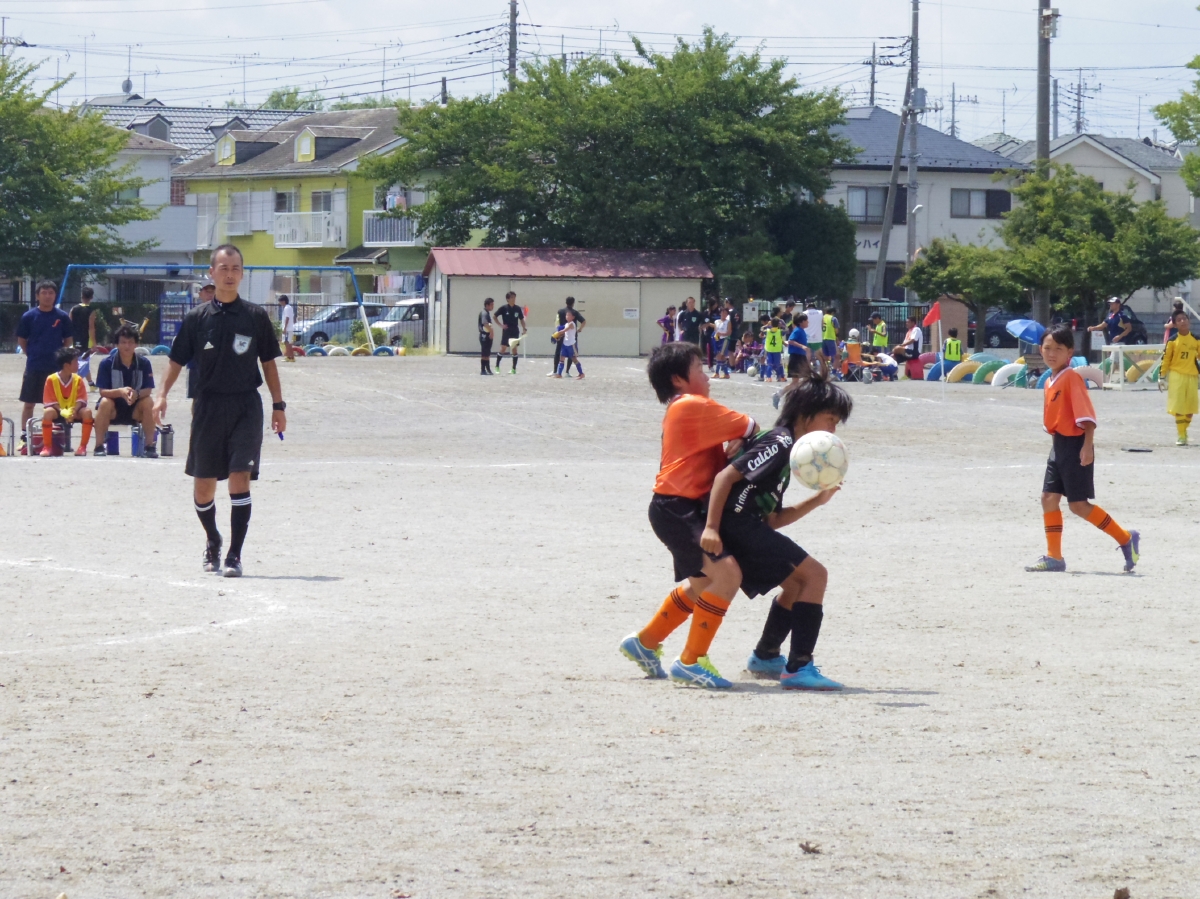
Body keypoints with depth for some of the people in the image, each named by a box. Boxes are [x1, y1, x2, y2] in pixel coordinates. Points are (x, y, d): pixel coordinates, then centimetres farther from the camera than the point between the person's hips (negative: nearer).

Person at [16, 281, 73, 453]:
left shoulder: (62, 317, 0)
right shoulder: (29, 317, -1)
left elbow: (68, 341, 10)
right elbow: (21, 341, 7)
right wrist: (33, 355, 3)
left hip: (57, 368, 0)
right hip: (34, 367, 0)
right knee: (28, 403, 3)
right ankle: (25, 438, 9)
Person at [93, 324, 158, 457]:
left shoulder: (144, 363, -8)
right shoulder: (107, 363, -12)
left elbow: (148, 390, -11)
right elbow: (102, 391, -16)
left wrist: (136, 394, -35)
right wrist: (120, 391, -37)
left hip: (135, 411, 2)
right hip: (113, 410, -2)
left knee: (148, 402, -27)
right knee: (105, 403, -33)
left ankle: (150, 445, -18)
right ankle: (99, 446, -26)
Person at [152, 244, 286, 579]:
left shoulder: (256, 316, 3)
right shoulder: (196, 318, 3)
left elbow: (268, 362, 9)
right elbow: (177, 360, 5)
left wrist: (278, 405, 5)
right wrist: (162, 394, -10)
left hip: (246, 406, -1)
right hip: (208, 407, 1)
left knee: (239, 479, -13)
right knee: (203, 488, 7)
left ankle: (234, 555, -9)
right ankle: (212, 540, 34)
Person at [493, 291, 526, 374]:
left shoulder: (518, 309, 2)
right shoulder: (503, 308, -6)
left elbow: (521, 319, 10)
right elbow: (495, 316, 2)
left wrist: (524, 328, -1)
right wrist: (501, 325, -7)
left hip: (515, 331, 2)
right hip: (506, 331, -2)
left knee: (514, 349, 2)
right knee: (503, 349, -5)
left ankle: (514, 368, 8)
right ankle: (497, 366, 9)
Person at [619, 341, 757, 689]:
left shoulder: (681, 409, 21)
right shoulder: (693, 406, -12)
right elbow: (748, 428, -10)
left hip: (684, 510, 11)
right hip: (676, 511, -11)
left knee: (701, 585, 25)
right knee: (727, 573, -23)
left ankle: (645, 642, 40)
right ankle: (691, 661, -19)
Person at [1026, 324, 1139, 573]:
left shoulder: (1072, 378, -13)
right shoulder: (1050, 382, 13)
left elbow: (1086, 415, -20)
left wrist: (1087, 446, -26)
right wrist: (1056, 442, 19)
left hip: (1075, 445, -9)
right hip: (1058, 446, 9)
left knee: (1078, 504, -6)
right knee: (1049, 498, 4)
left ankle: (1125, 539, 5)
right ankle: (1054, 557, 9)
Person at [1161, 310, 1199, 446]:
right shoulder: (1173, 341, -5)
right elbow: (1166, 358, -2)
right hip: (1176, 375, -3)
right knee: (1179, 406, -5)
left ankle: (1184, 431, 26)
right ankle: (1181, 436, -2)